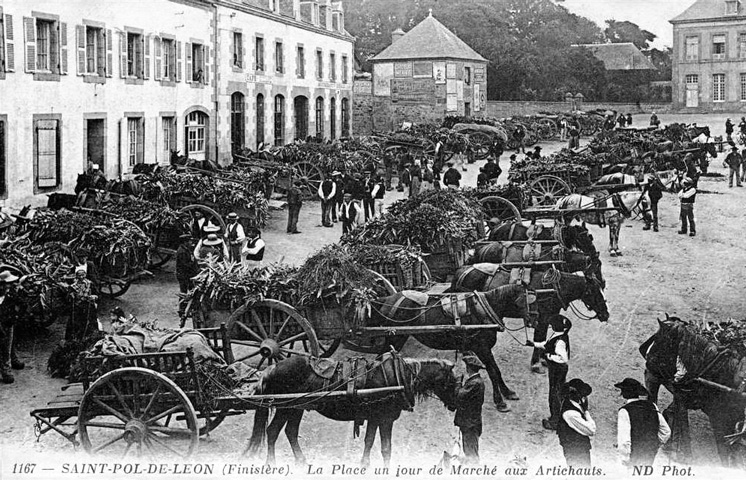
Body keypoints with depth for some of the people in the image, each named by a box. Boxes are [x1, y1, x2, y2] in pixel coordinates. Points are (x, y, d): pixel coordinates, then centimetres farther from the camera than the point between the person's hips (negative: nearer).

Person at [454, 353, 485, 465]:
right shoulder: (474, 380, 12)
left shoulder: (475, 383, -21)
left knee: (471, 453, -4)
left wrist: (460, 385, -8)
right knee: (469, 452, 18)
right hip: (468, 423, 10)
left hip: (470, 423, -10)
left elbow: (461, 396, -23)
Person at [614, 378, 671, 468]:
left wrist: (625, 459, -11)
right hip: (650, 457, 6)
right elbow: (666, 432, 10)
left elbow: (623, 439, -19)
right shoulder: (652, 407, 4)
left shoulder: (624, 411, -15)